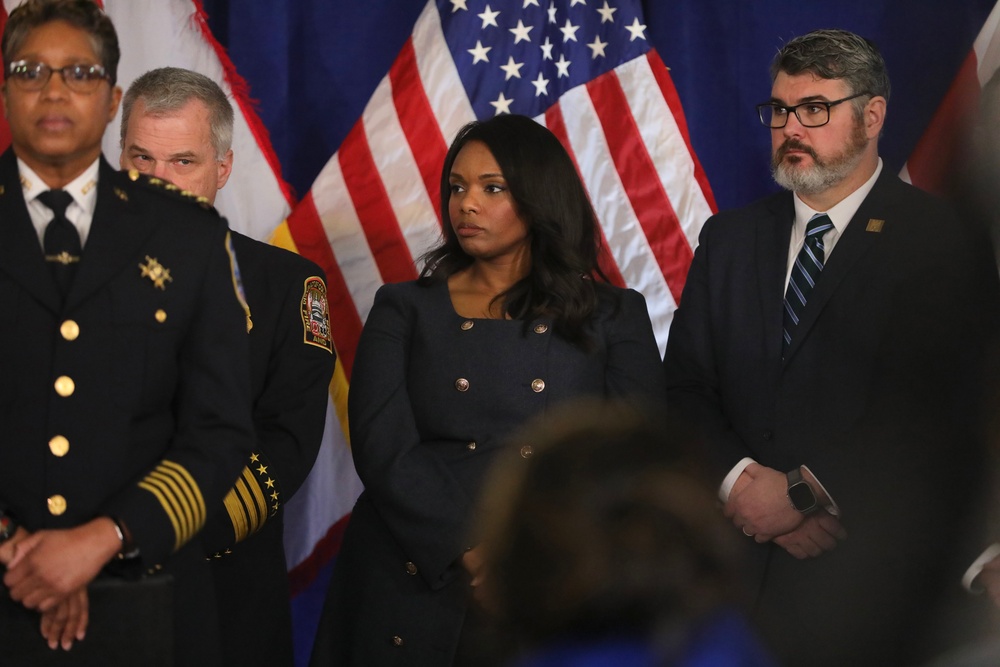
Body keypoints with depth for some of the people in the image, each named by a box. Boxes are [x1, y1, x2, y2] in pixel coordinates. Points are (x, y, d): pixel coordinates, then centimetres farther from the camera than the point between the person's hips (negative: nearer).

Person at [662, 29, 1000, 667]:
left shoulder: (942, 244, -6)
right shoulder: (730, 238, 11)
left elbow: (942, 419, -15)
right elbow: (686, 386, 6)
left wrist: (802, 491, -16)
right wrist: (742, 482, -12)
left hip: (870, 574, -4)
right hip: (734, 561, 4)